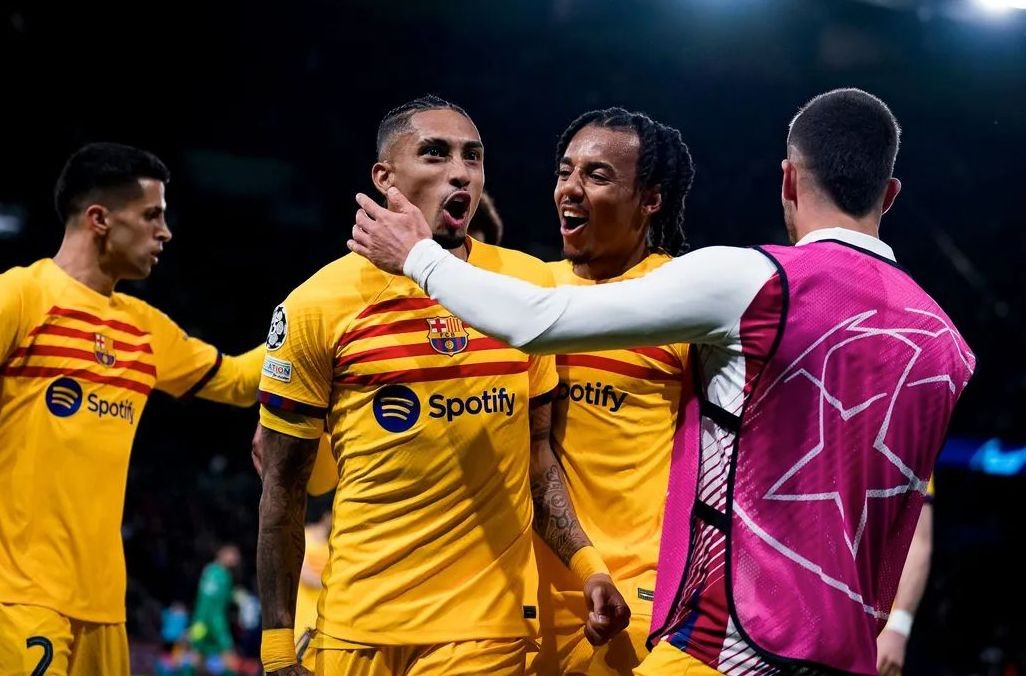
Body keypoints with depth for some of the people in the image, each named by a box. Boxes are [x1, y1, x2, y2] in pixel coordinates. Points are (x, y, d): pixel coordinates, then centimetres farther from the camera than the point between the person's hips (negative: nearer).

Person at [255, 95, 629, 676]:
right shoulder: (319, 306, -3)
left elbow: (537, 447, 10)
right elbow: (284, 489, 2)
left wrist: (587, 564, -4)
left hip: (491, 627, 1)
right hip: (358, 629, -1)